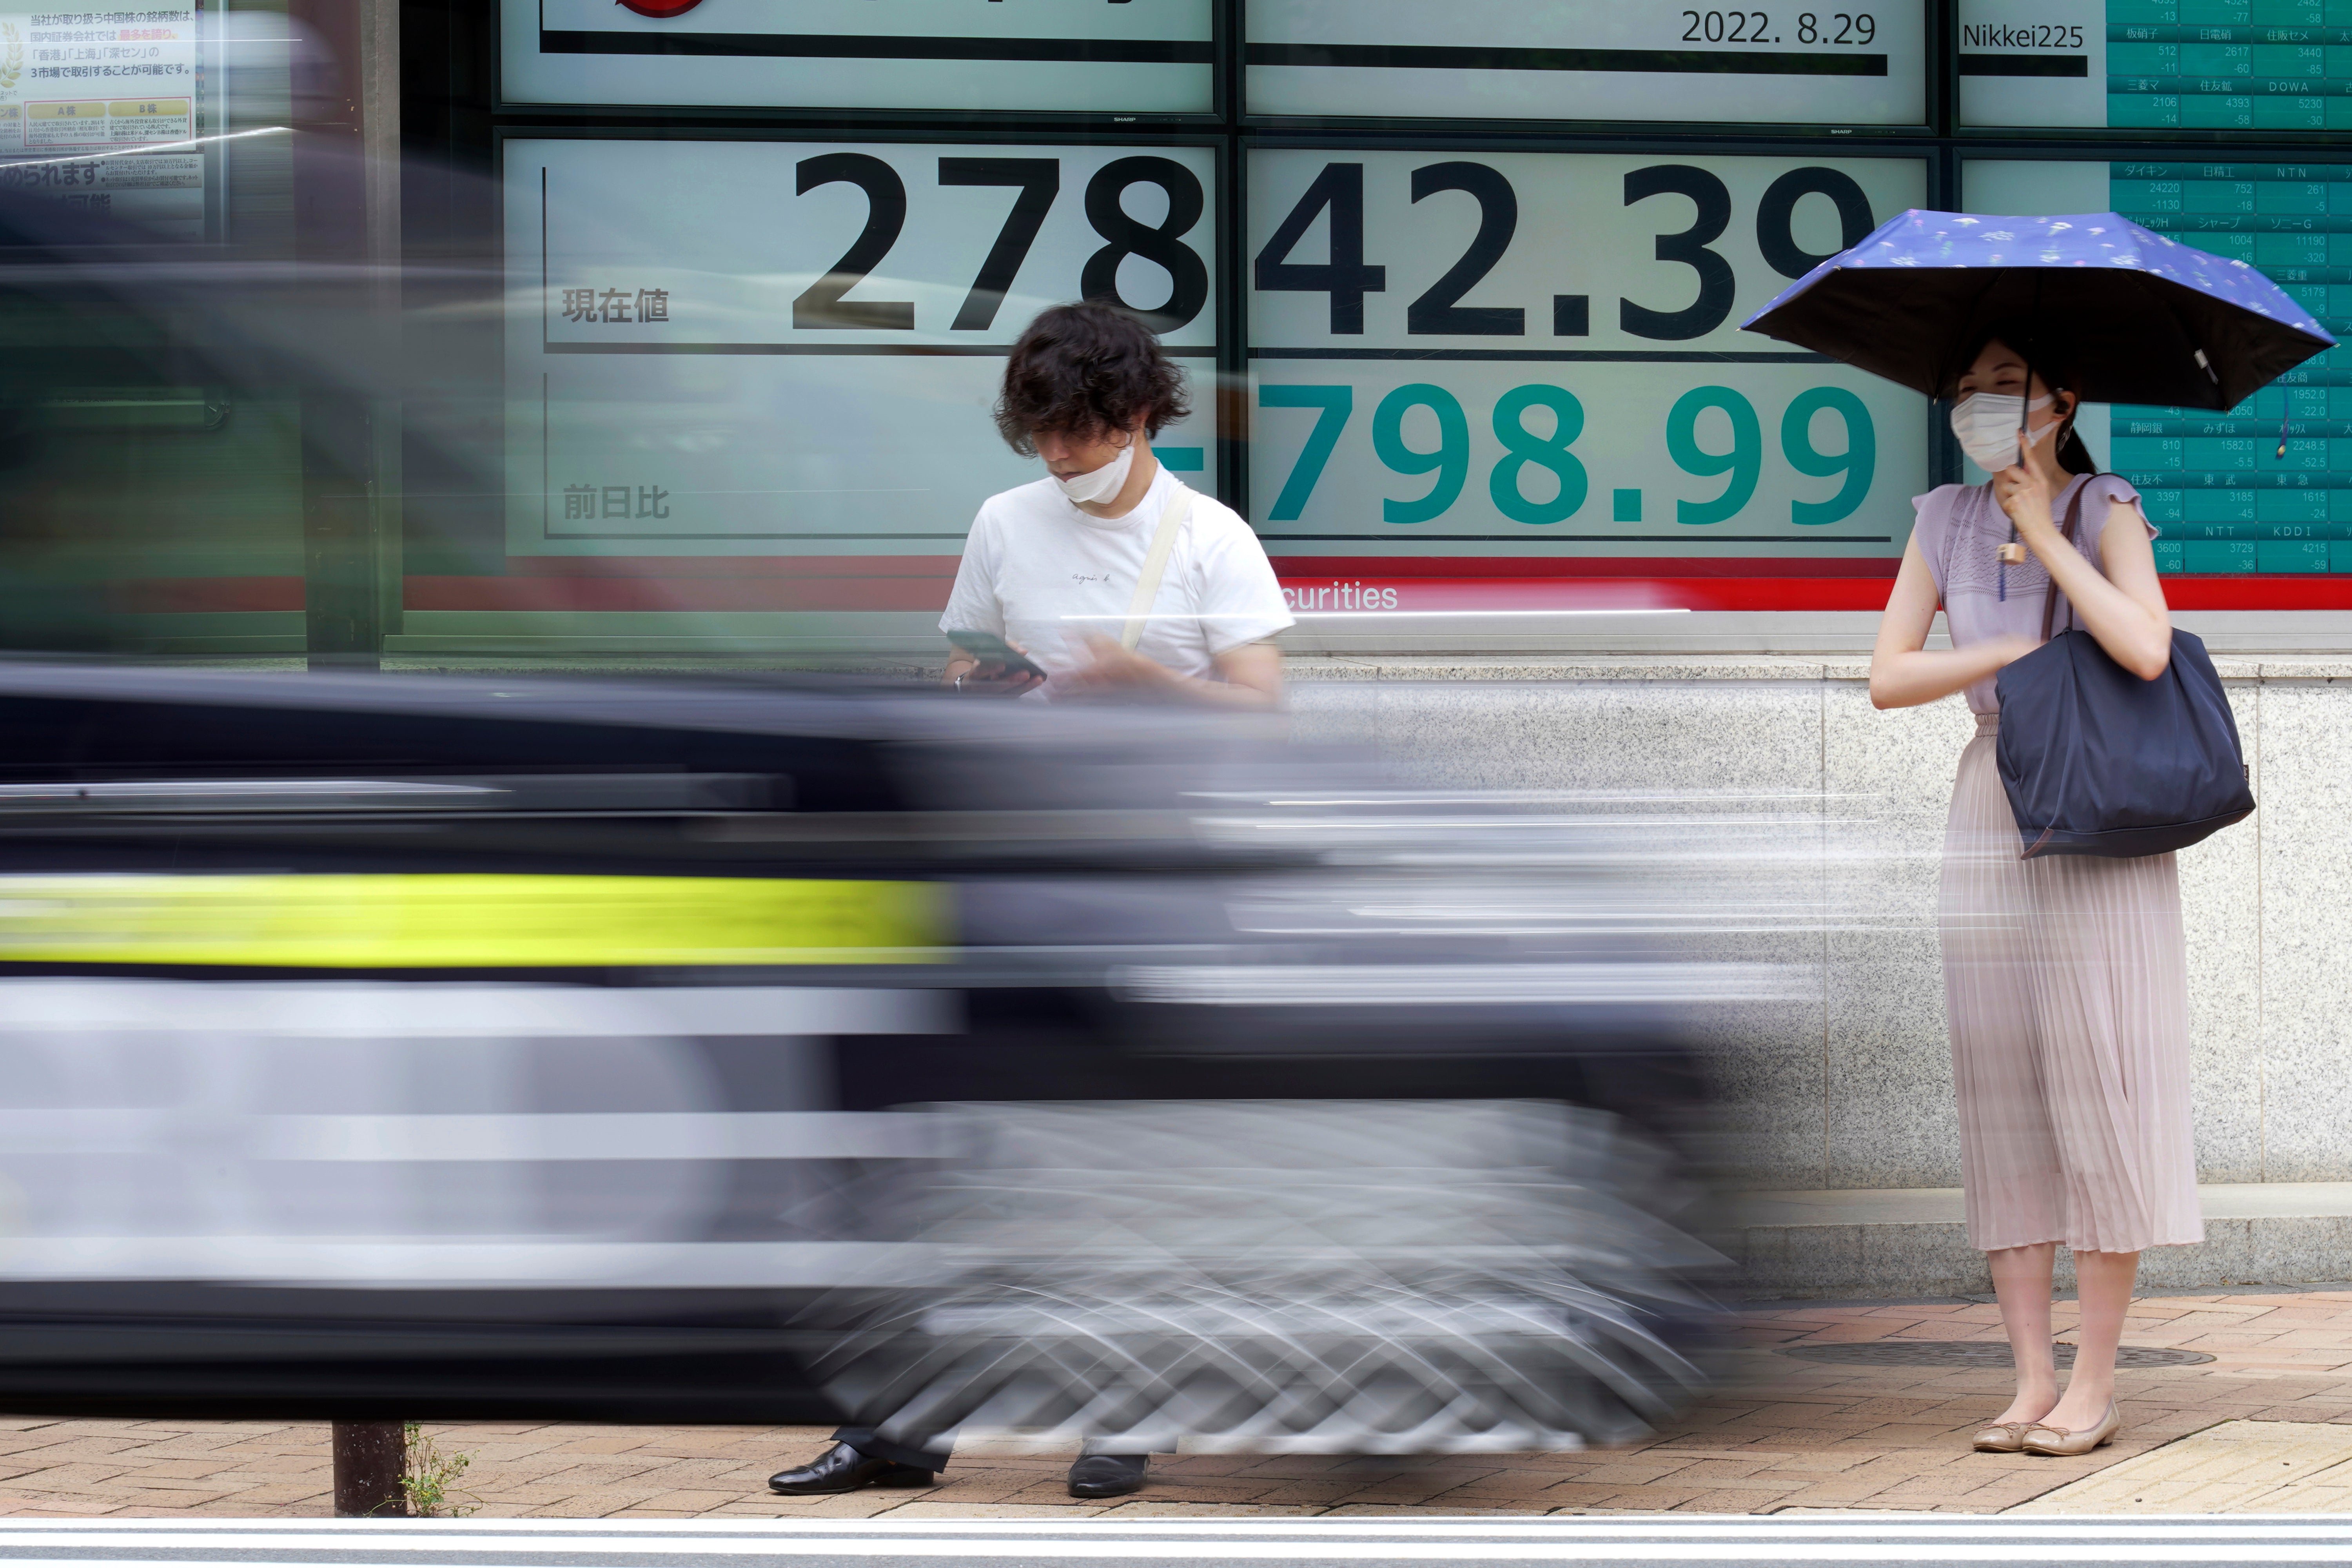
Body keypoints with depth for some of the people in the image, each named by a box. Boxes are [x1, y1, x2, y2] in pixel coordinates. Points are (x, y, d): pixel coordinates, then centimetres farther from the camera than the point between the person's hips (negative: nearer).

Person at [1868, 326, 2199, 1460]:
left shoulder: (2104, 512, -4)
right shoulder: (1945, 523, 8)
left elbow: (2146, 649, -21)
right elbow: (1889, 677, 1)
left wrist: (2045, 536, -13)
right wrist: (2018, 650, -9)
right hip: (1987, 823, 4)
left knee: (2098, 1091, -5)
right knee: (2000, 1106, 2)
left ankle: (2095, 1383, 0)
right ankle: (2032, 1382, 5)